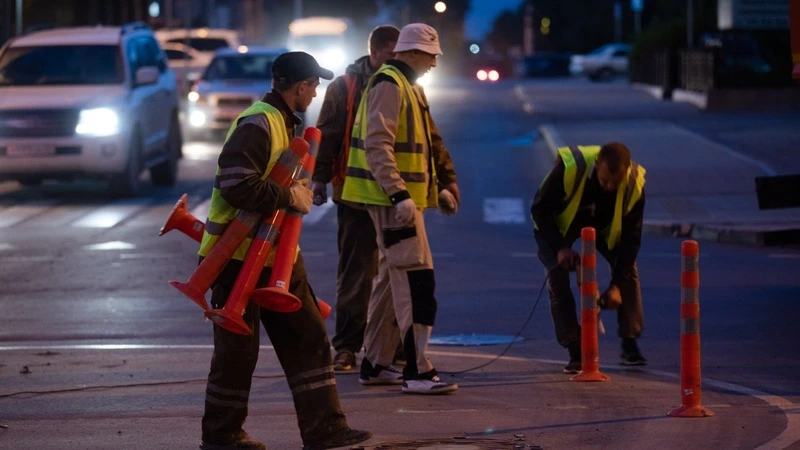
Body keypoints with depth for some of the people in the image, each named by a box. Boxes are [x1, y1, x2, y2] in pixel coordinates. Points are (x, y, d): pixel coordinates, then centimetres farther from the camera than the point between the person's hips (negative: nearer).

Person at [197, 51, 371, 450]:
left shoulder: (284, 122, 16)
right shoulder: (257, 124, -18)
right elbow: (237, 185, -29)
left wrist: (299, 192, 12)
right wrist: (290, 197, -21)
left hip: (274, 254, 10)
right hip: (239, 255, -10)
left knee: (306, 338, 6)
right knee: (237, 349, 0)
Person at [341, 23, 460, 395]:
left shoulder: (408, 86, 19)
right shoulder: (389, 85, -14)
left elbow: (423, 144, 28)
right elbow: (378, 144, -23)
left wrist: (441, 186, 22)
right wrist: (398, 194, -28)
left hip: (402, 197, 11)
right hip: (392, 198, -11)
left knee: (392, 277, 15)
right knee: (415, 279, -12)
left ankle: (375, 364, 22)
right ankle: (417, 371, -13)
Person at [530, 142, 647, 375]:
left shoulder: (634, 184, -31)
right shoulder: (569, 168, -40)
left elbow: (631, 237, -23)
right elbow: (540, 210, -25)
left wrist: (616, 284, -28)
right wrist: (560, 247, -33)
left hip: (604, 225, 2)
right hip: (559, 224, -2)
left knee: (628, 268, -15)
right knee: (557, 273, -20)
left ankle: (630, 346, -6)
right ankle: (575, 353, -14)